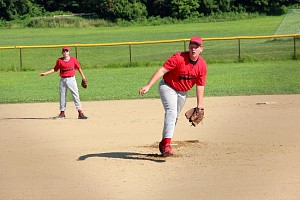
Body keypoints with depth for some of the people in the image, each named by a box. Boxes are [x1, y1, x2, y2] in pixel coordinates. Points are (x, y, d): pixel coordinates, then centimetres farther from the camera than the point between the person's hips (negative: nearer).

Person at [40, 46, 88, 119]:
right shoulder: (59, 60, 3)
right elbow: (55, 69, 11)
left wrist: (82, 76, 9)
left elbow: (78, 68, 10)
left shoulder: (73, 59, 1)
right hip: (63, 80, 2)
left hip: (71, 79, -2)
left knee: (76, 95, -7)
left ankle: (80, 113, -8)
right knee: (62, 96, 7)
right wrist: (45, 73, 6)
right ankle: (62, 113, 17)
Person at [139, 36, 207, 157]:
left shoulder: (202, 65, -11)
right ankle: (167, 145, -35)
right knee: (171, 112, -25)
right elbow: (162, 71, -31)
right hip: (168, 87, -6)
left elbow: (200, 85, -3)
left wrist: (199, 104, -6)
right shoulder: (179, 58, -27)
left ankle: (163, 143, 33)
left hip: (183, 92, 6)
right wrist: (148, 86, -39)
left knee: (174, 117, 16)